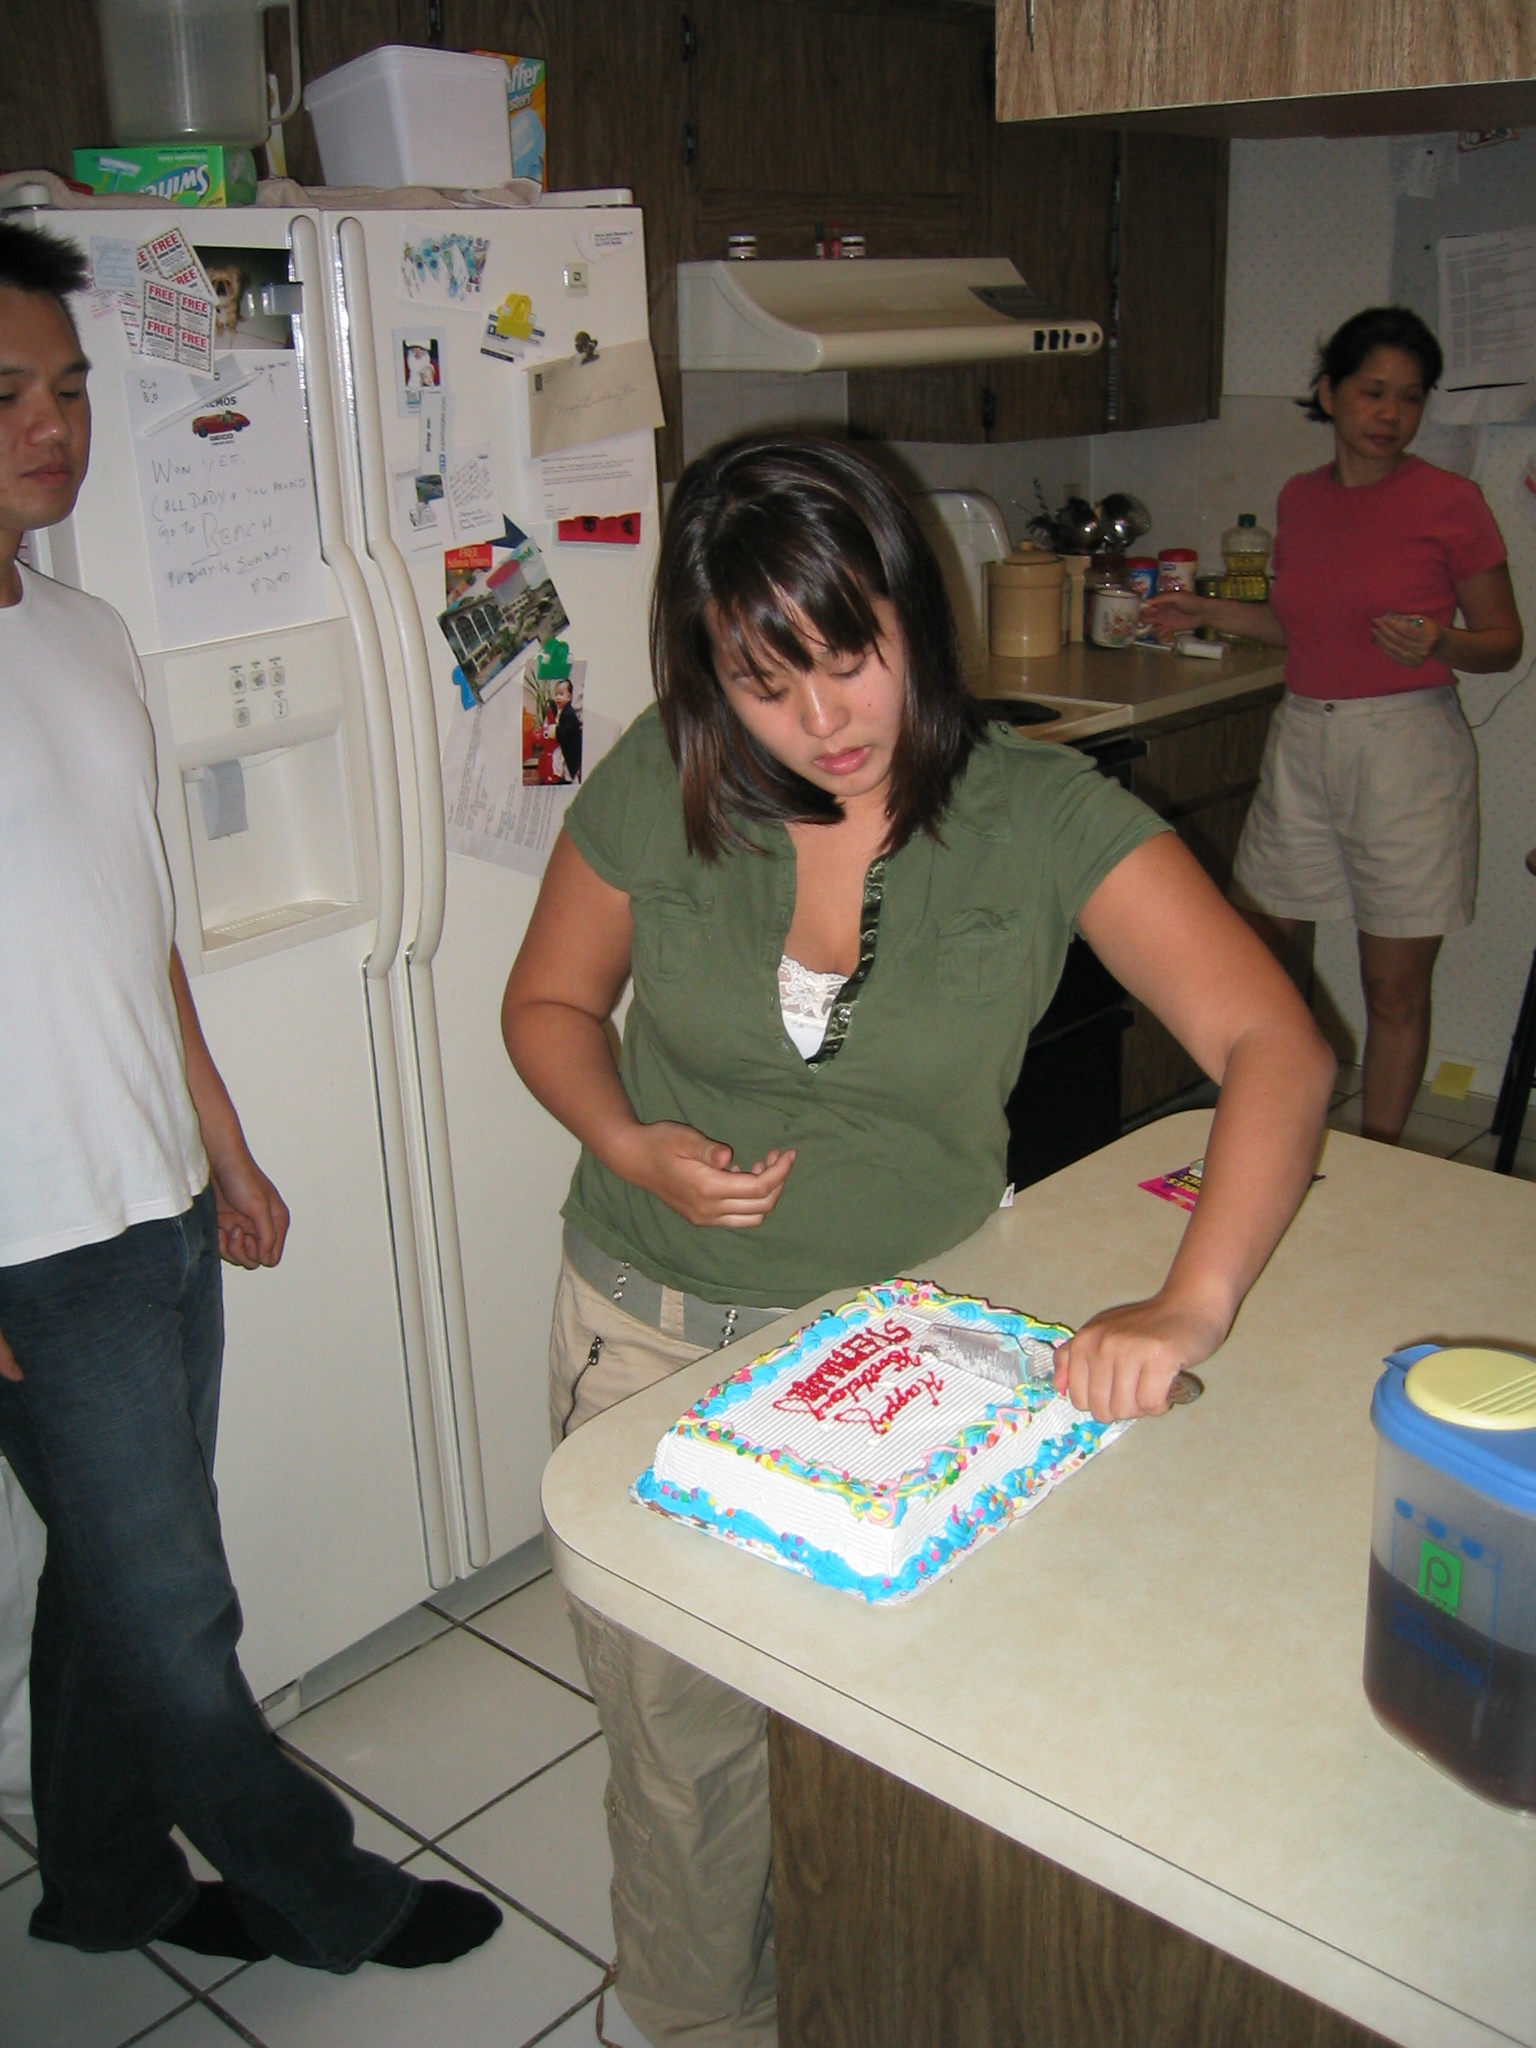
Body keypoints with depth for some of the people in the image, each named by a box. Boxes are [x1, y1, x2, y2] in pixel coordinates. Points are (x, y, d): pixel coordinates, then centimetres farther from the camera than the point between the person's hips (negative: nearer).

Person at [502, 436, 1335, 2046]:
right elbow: (550, 1000, 5)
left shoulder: (1043, 817, -15)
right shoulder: (658, 790, -10)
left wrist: (1192, 1305, -35)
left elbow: (1275, 1045, -20)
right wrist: (631, 1147, -15)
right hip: (656, 1336, 1)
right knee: (683, 1741, 13)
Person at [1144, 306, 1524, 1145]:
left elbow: (1504, 640, -2)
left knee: (1396, 987, 2)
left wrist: (1438, 645, -22)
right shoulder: (1300, 498, 9)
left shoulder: (1450, 503, -7)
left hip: (1405, 747, -5)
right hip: (1303, 738, 6)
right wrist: (1207, 612, 14)